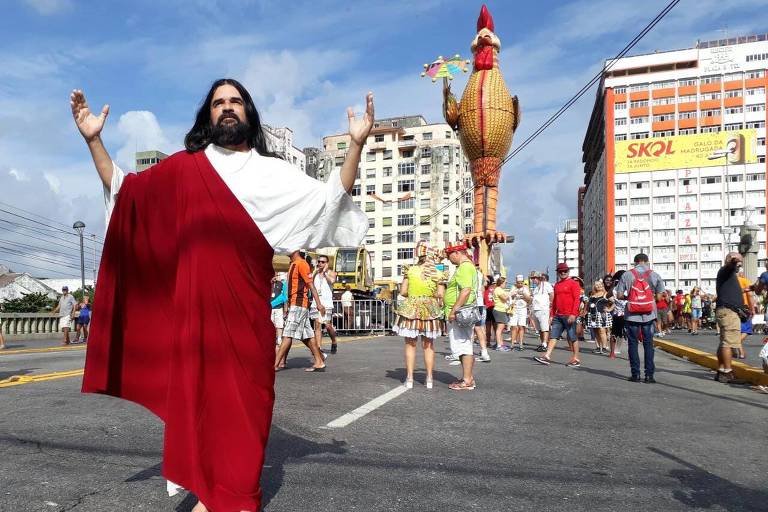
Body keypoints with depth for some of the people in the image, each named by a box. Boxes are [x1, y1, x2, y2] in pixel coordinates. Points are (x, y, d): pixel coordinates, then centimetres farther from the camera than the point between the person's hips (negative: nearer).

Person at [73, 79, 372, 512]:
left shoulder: (272, 171, 10)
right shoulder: (183, 168, 14)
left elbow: (330, 198, 0)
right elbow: (123, 190, 15)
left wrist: (356, 144, -11)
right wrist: (94, 139, 7)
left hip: (245, 306, -1)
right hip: (195, 301, 1)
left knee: (245, 395, 2)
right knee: (198, 389, 5)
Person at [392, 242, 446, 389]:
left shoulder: (410, 270, -3)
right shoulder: (439, 274, -3)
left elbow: (403, 291, -3)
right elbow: (440, 295, -6)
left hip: (411, 309, -1)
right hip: (430, 311, 1)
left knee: (410, 345, 8)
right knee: (428, 346, 12)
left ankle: (409, 378, 8)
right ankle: (429, 378, 14)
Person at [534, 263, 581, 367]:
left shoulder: (574, 283, -4)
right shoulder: (556, 285, 18)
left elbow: (577, 299, -11)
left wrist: (573, 314, -19)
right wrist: (552, 314, 17)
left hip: (569, 316, -7)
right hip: (558, 316, 7)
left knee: (572, 337, 0)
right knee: (553, 335, 0)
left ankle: (576, 359, 9)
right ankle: (547, 356, -3)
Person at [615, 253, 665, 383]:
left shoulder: (627, 275, -2)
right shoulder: (655, 275, 1)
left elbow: (619, 295, -5)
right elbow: (659, 297, 0)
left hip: (632, 315, -1)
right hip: (649, 315, 1)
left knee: (633, 343, 7)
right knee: (648, 343, 7)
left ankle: (635, 374, 9)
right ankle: (649, 375, 7)